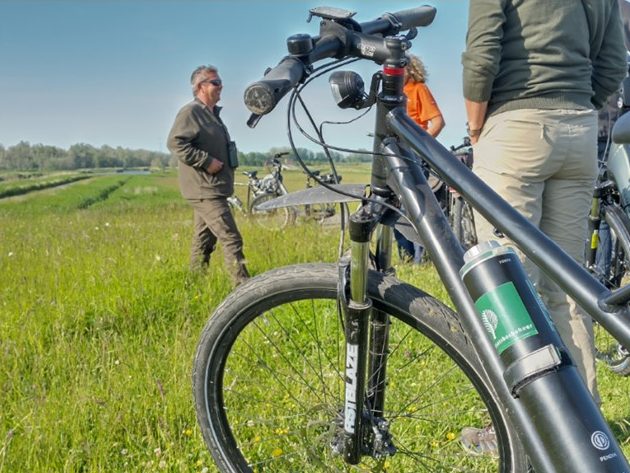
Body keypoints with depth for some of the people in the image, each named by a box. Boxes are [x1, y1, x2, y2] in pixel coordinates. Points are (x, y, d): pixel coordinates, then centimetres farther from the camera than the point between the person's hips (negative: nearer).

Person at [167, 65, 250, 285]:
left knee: (204, 239, 14)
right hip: (205, 189, -10)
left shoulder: (212, 113, 20)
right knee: (231, 238, -13)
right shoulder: (191, 111, -11)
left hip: (213, 189, 10)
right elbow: (175, 142, -22)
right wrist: (206, 161, -23)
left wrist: (225, 165, 18)